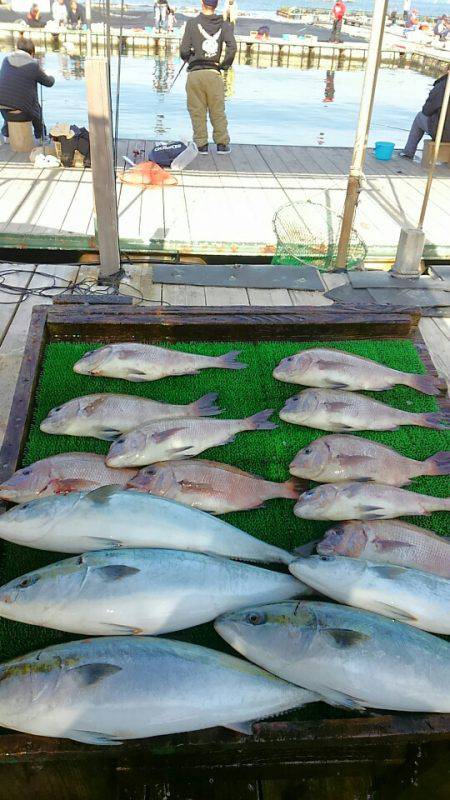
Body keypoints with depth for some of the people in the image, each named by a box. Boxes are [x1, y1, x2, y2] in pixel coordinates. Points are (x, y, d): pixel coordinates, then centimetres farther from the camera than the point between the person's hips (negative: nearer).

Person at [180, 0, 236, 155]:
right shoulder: (224, 25, 3)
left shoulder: (192, 23, -2)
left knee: (197, 111, 7)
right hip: (214, 74, 1)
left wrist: (189, 60, 15)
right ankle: (222, 143, 14)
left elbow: (184, 50, -5)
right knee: (218, 111, 11)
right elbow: (232, 47, -10)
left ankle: (201, 145, 8)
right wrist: (224, 65, 3)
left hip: (195, 74, -1)